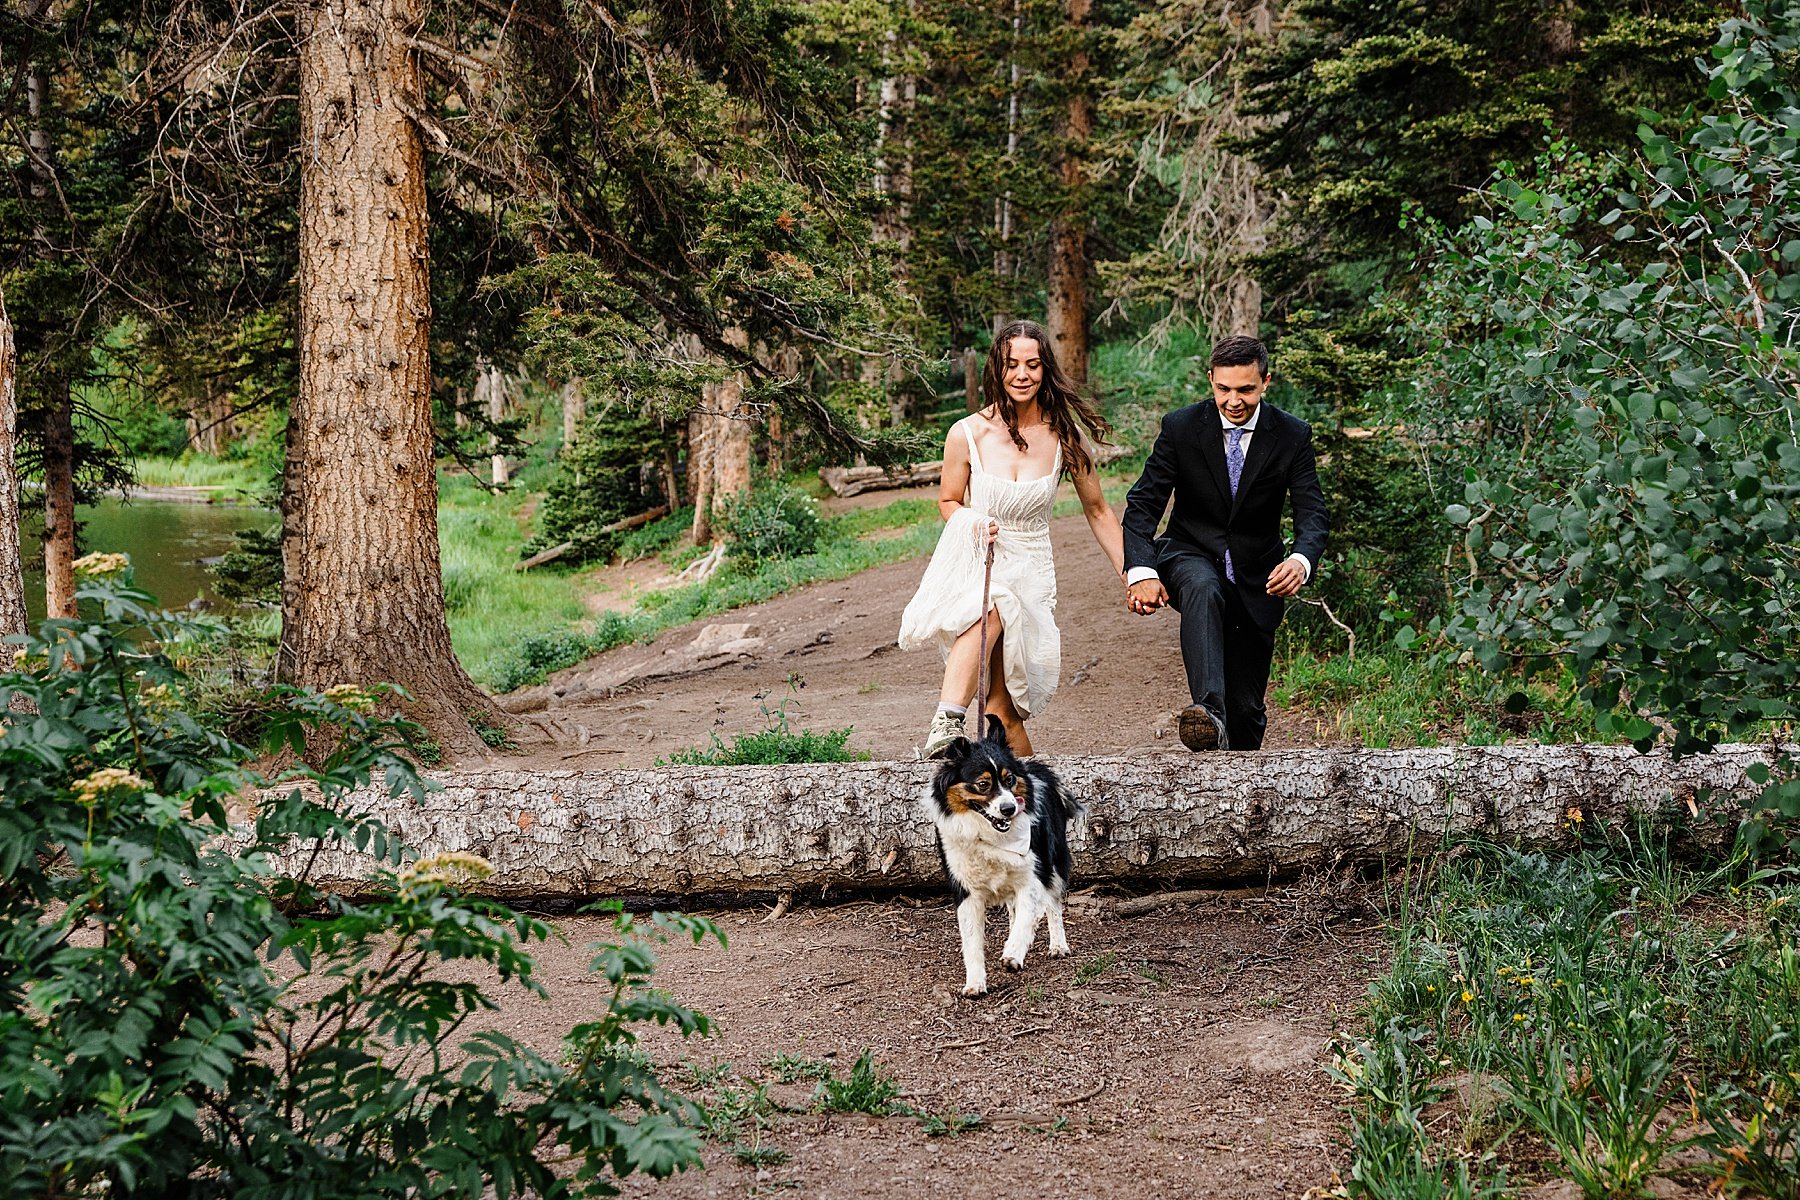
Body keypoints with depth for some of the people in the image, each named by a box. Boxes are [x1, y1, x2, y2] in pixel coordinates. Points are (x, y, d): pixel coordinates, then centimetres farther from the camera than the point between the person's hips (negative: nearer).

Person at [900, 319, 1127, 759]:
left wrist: (1131, 576, 10)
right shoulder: (967, 434, -4)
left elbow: (1097, 511, 12)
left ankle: (946, 725, -28)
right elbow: (948, 501, 11)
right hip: (970, 564, -2)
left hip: (1028, 572, 2)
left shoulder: (1064, 436, 0)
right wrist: (974, 521, -11)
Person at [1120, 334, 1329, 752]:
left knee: (1247, 705, 5)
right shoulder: (1181, 427, -8)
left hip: (1256, 577, 2)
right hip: (1190, 557, -2)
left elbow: (1313, 513, -13)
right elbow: (1142, 504, -9)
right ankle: (1208, 714, -56)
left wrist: (1302, 560, -37)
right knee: (1203, 589, -40)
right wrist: (1141, 571, -27)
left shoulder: (1293, 436, -7)